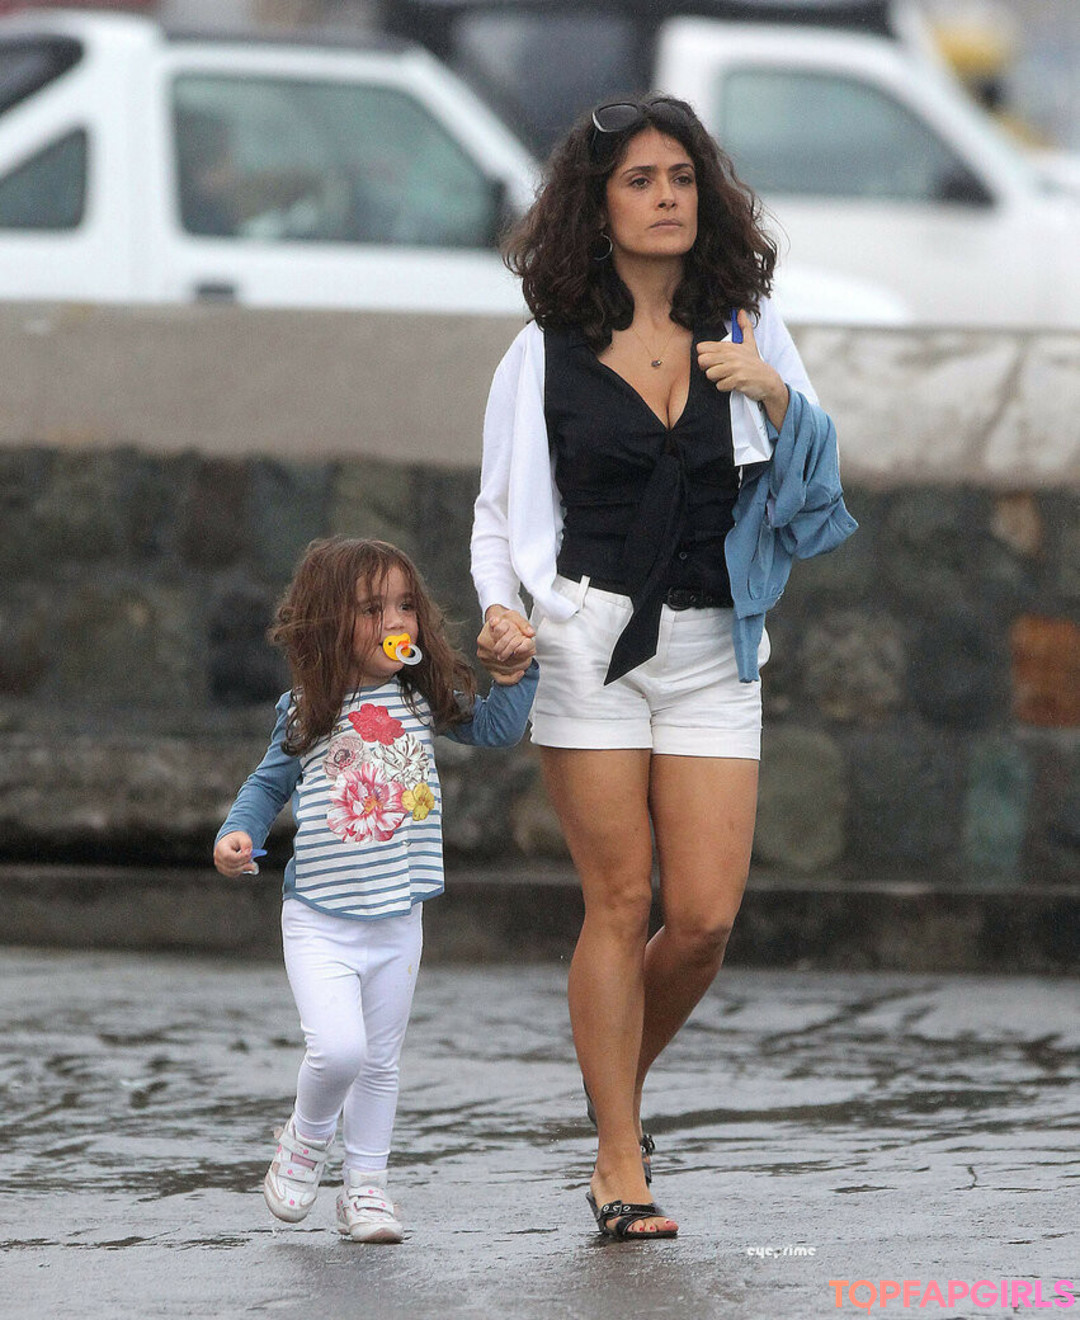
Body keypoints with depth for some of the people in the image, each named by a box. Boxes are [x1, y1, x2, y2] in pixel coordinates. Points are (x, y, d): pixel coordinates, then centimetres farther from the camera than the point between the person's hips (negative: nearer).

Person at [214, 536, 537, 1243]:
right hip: (320, 920, -3)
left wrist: (513, 674, -5)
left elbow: (497, 729, 9)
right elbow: (269, 785, 10)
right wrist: (239, 833, -5)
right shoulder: (306, 713, -4)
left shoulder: (422, 698, 2)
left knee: (381, 1060, 11)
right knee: (338, 1047, -19)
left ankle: (366, 1185, 26)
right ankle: (307, 1140, 11)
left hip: (398, 921, 3)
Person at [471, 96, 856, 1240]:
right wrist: (502, 610, -11)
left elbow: (817, 480, 11)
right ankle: (619, 1168, 4)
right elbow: (502, 510, 8)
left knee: (705, 916, -5)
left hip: (713, 652, 2)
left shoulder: (745, 330, 8)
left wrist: (776, 398, -9)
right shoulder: (547, 353, 2)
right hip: (592, 643, -2)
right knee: (620, 905, -4)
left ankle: (619, 1079, 24)